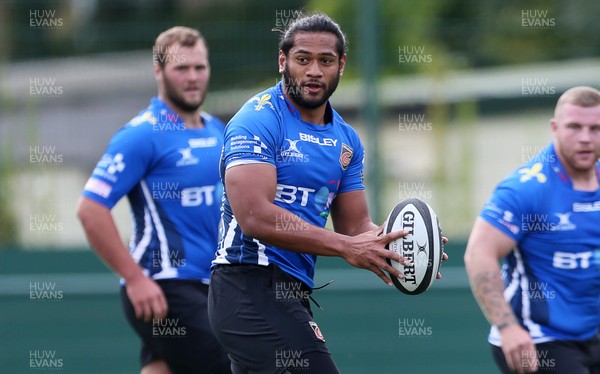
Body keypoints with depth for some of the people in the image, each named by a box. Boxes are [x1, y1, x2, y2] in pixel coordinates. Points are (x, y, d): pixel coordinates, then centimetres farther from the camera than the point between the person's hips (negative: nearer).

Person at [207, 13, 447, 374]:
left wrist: (387, 247, -10)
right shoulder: (258, 120, -11)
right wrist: (346, 246, -24)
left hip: (291, 290, 9)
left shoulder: (347, 140, 14)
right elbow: (254, 216, -22)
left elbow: (355, 224, 15)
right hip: (251, 285, -9)